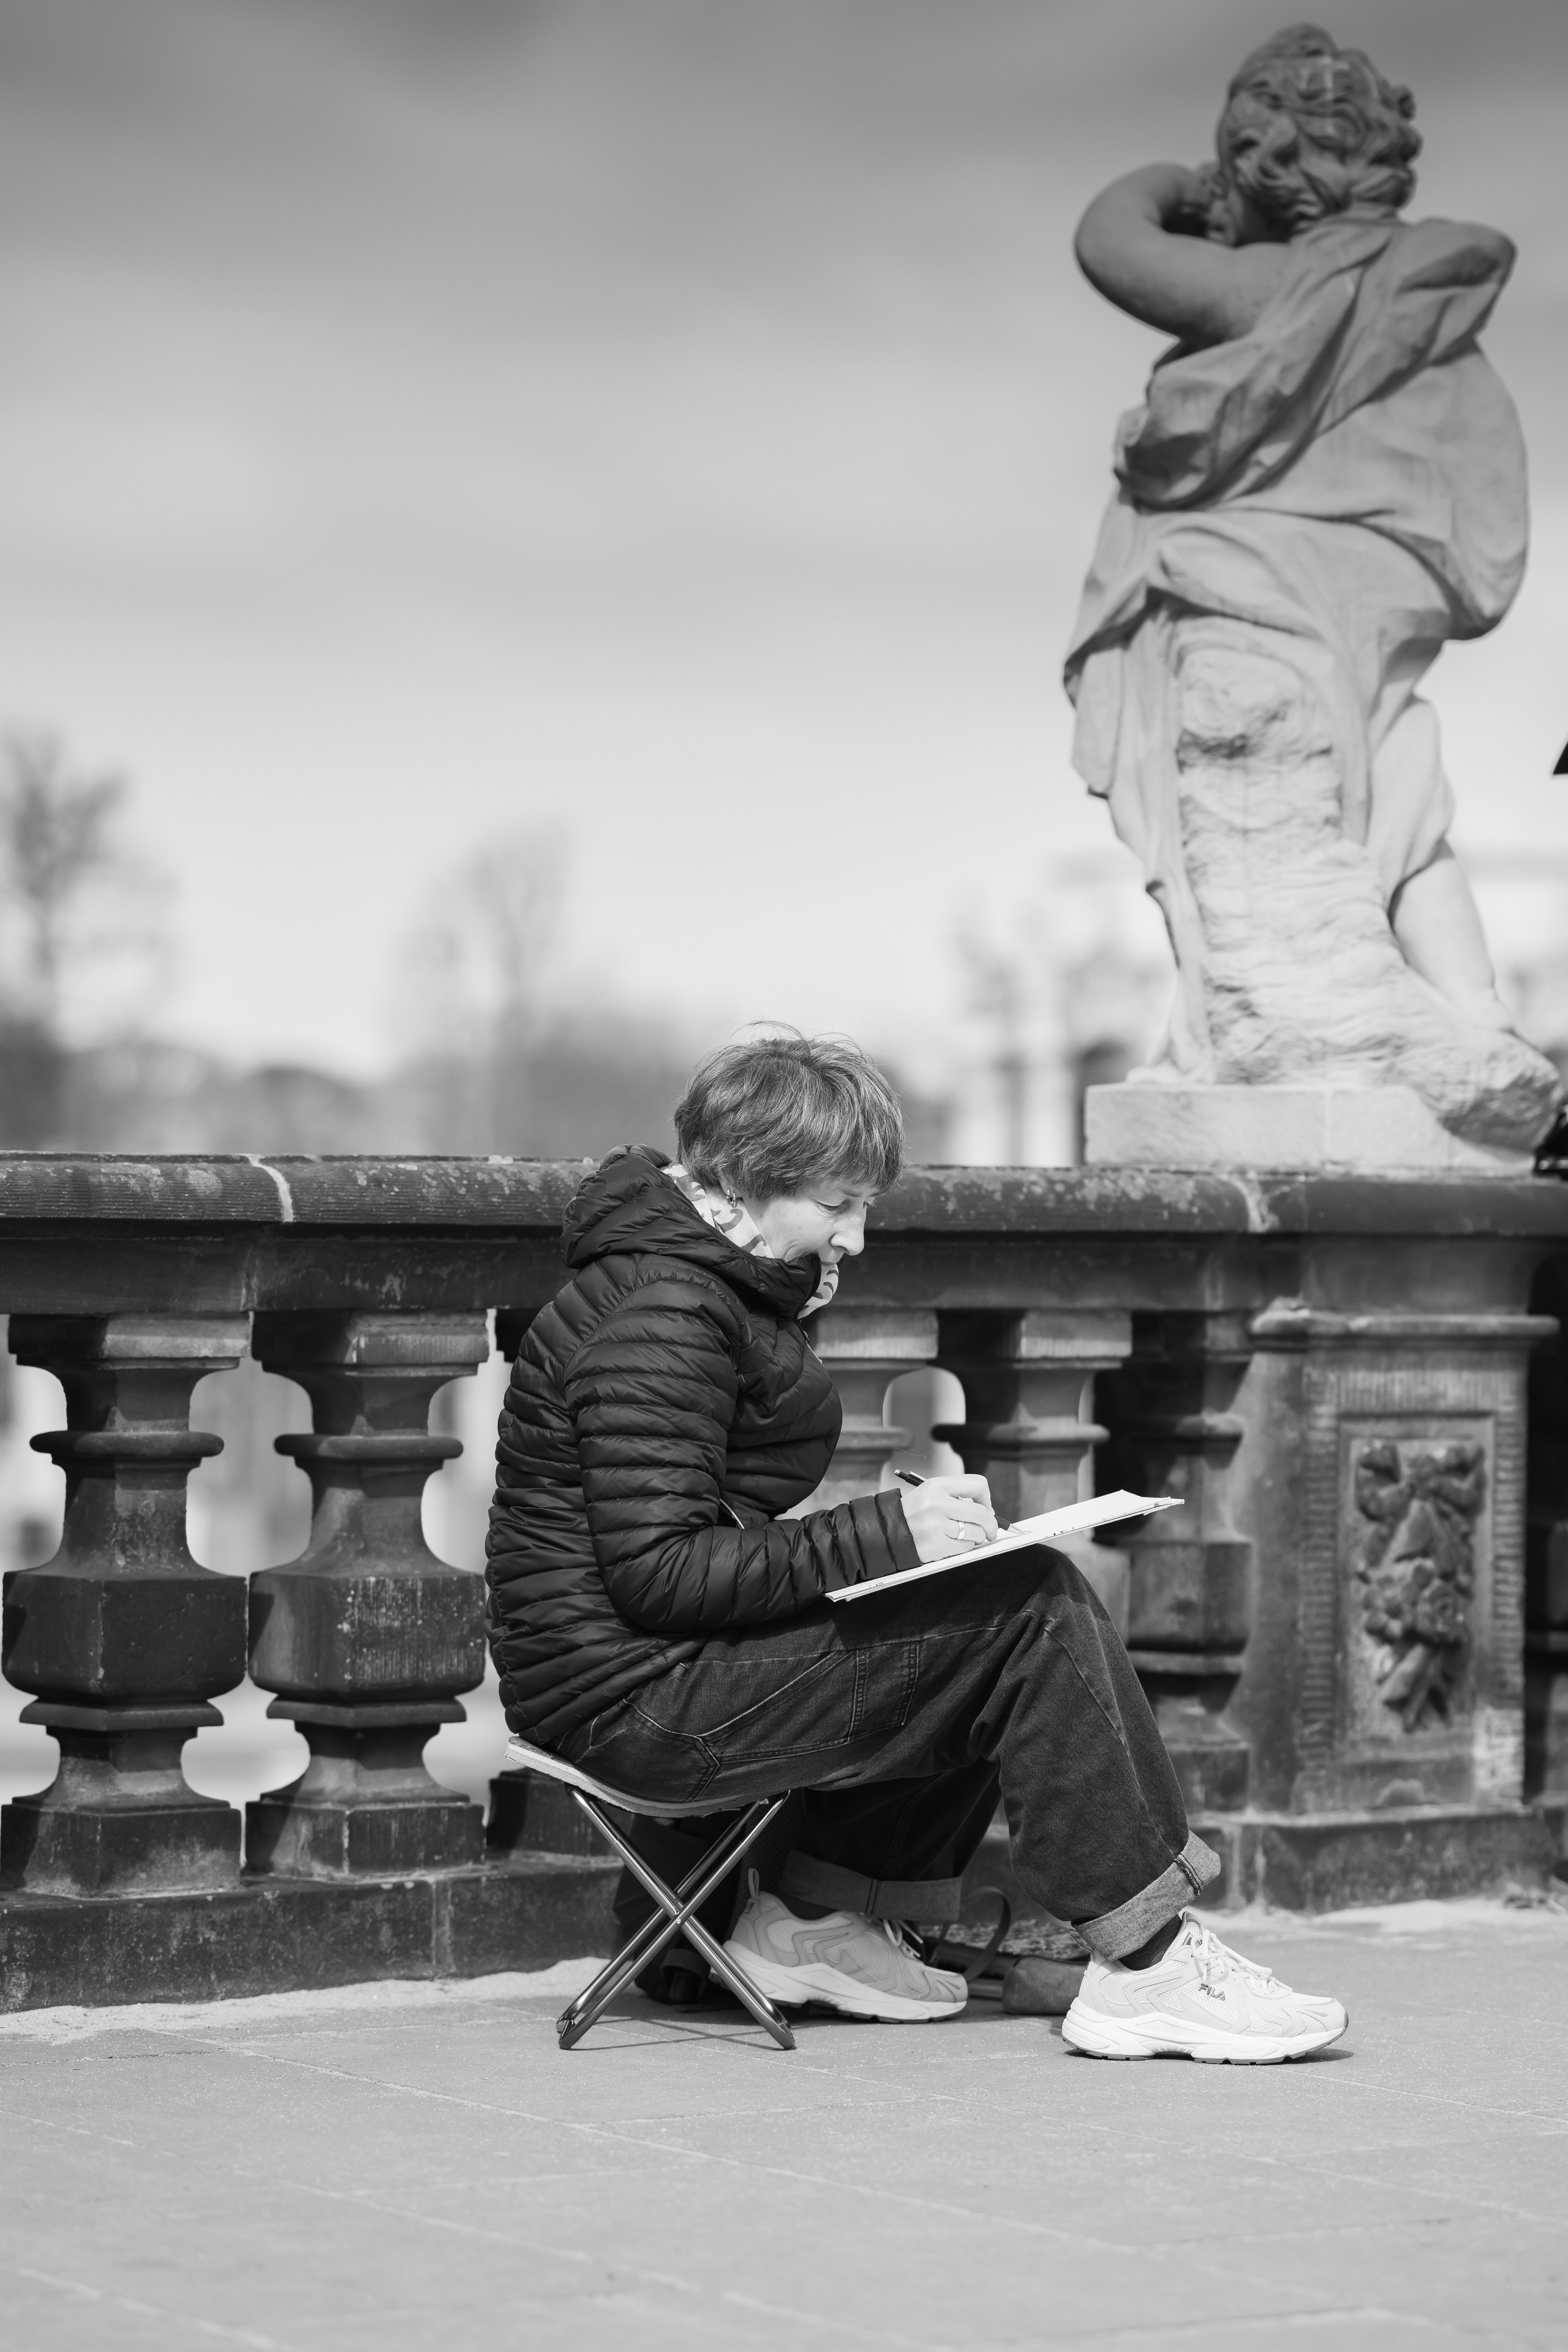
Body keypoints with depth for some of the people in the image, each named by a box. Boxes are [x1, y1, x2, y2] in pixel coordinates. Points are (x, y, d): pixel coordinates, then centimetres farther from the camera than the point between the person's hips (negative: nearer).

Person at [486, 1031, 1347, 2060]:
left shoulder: (726, 1289, 15)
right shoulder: (660, 1316, -18)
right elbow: (657, 1572, -24)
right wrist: (884, 1534, -22)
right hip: (630, 1695, -11)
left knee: (1026, 1600, 14)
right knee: (1033, 1610, -14)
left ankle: (817, 1914, 11)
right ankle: (1144, 1966, -10)